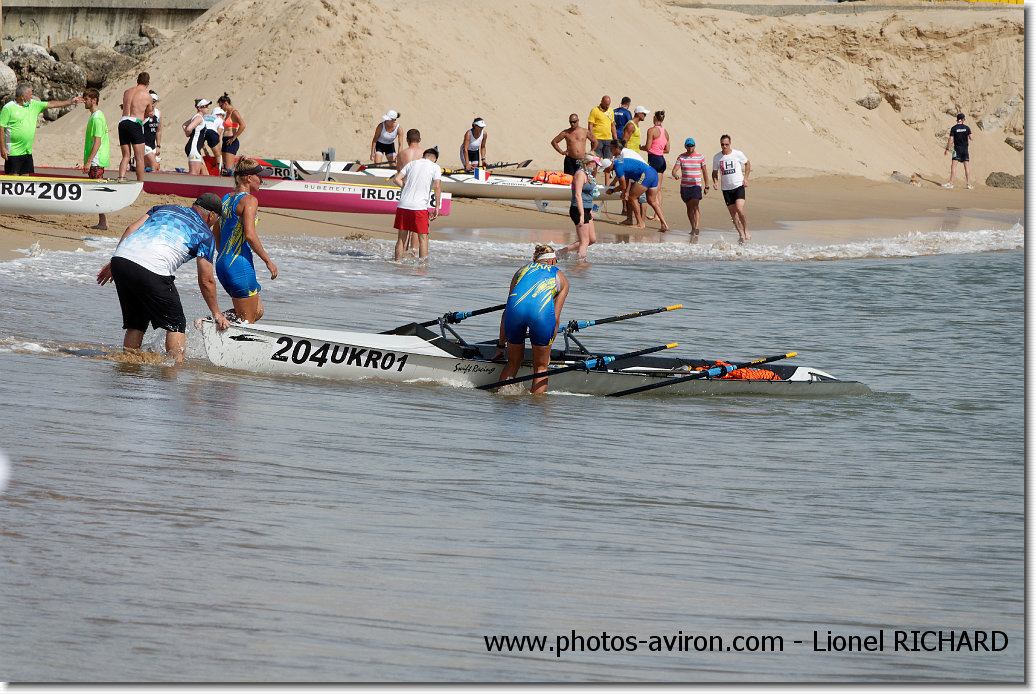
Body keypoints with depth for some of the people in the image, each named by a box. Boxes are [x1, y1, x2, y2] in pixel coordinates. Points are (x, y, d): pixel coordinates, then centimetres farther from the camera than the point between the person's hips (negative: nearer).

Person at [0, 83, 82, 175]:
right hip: (14, 152, -7)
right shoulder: (8, 108, -8)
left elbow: (51, 104, 17)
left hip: (27, 151, 7)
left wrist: (70, 102, 16)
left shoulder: (33, 105, 11)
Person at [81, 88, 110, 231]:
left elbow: (97, 142, -20)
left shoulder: (97, 118, -15)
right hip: (97, 161, 10)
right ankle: (102, 222, 12)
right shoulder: (96, 116, 16)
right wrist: (88, 161, 24)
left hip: (96, 160, -10)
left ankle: (104, 222, -10)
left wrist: (89, 161, -21)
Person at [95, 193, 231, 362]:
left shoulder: (164, 208, 29)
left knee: (135, 324, 20)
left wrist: (112, 265, 21)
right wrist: (216, 313, 24)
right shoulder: (204, 234, 14)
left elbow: (131, 229, 18)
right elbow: (206, 281, 13)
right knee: (176, 325, 9)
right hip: (152, 271, -5)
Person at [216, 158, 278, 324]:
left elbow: (217, 237, 18)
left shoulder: (226, 199, 14)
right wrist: (268, 261, -14)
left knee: (258, 311, 17)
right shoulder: (249, 200, -11)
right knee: (247, 320, -1)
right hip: (240, 266, -9)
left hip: (222, 265, 9)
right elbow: (250, 235, -21)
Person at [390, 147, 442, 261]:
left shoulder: (412, 164, 15)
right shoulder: (435, 167, 3)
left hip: (403, 205, 4)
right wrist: (437, 207, -4)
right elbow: (437, 187, -8)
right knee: (423, 238, 4)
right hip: (419, 206, -4)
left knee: (402, 237, 11)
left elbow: (396, 179, 8)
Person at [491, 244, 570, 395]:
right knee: (541, 367, 13)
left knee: (513, 363, 22)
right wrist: (547, 352, 27)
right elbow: (555, 318, 22)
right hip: (542, 309, -2)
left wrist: (501, 345, 38)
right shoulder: (561, 278, 29)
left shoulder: (522, 270, 35)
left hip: (516, 306, 2)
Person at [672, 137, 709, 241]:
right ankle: (693, 227, 22)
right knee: (689, 207, 10)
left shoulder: (700, 157, 2)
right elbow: (674, 170, -7)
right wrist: (675, 175, -32)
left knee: (695, 205, -19)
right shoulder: (681, 157, 2)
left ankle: (697, 227, -29)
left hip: (696, 186, -3)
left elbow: (704, 172, 10)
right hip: (684, 186, 3)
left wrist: (706, 186, 10)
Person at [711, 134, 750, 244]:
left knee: (739, 209, -19)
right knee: (732, 213, 3)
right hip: (726, 188, 3)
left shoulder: (738, 154, -4)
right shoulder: (717, 157, 3)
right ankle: (741, 234, 17)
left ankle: (746, 231, 0)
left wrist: (745, 178, 1)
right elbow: (715, 172, 14)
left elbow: (747, 163, 12)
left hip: (739, 186, -3)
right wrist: (715, 181, -6)